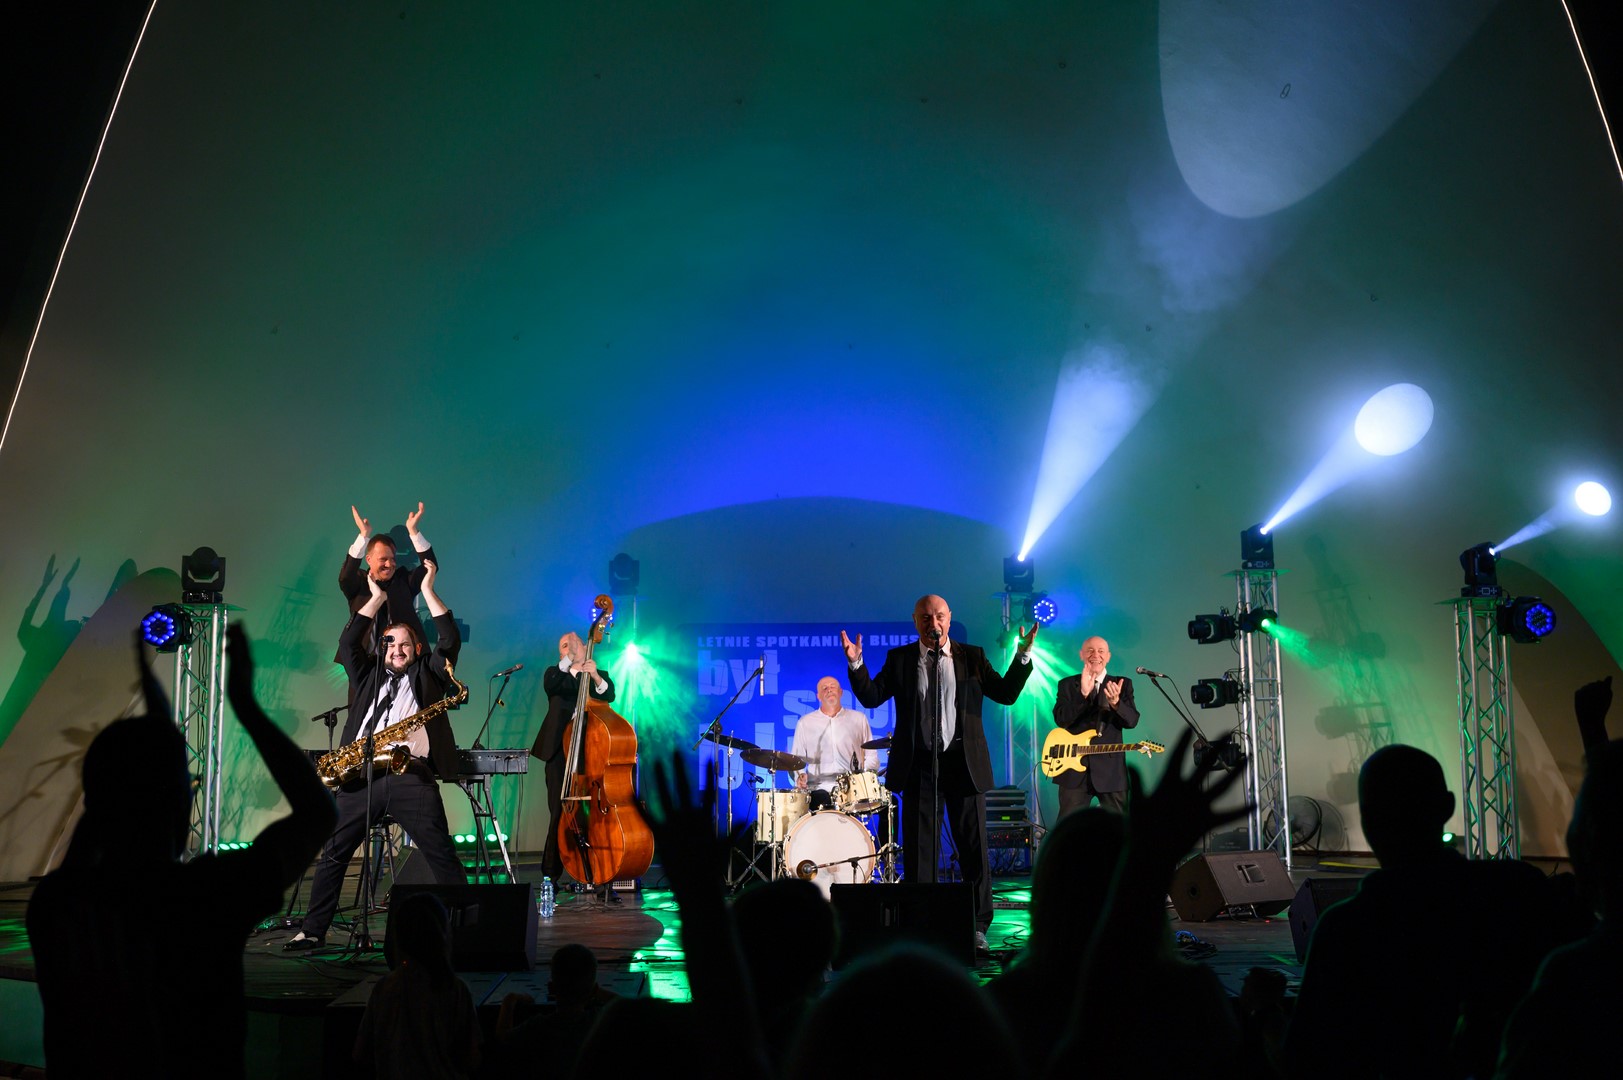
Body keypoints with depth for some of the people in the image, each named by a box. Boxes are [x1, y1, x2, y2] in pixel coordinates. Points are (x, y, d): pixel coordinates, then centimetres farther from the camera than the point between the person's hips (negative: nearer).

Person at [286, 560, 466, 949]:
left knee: (443, 858, -5)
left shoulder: (428, 674, 17)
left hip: (412, 777, -3)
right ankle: (312, 931, 11)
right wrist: (376, 599, 11)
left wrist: (428, 590, 5)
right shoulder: (370, 675, 24)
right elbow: (347, 643, 12)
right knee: (331, 856, 3)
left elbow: (451, 640, 5)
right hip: (361, 775, 3)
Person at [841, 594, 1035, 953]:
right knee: (918, 849, 5)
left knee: (974, 848, 3)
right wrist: (856, 664, -16)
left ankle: (978, 927, 14)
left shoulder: (972, 656, 7)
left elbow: (1006, 694, 2)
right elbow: (871, 697, 0)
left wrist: (1022, 657, -11)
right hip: (919, 764, 0)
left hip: (964, 762, 0)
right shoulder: (899, 659, 7)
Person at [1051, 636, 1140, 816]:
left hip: (1111, 768, 1)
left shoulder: (1122, 684, 8)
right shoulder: (1067, 684, 6)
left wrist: (1116, 702, -27)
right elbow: (1060, 720, -9)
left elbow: (1132, 720, -6)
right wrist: (1083, 693, -22)